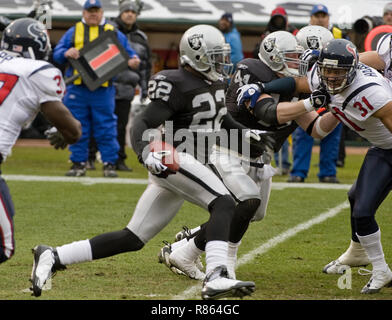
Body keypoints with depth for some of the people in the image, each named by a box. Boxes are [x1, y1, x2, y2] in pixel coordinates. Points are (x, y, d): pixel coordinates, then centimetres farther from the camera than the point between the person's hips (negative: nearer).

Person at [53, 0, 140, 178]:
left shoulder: (114, 33, 12)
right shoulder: (73, 32, 13)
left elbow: (127, 52, 10)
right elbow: (57, 55, 9)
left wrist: (133, 60, -12)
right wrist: (66, 53, -14)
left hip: (103, 89, -1)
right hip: (77, 88, 1)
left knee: (106, 128, -1)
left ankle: (109, 163, 4)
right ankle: (78, 163, 13)